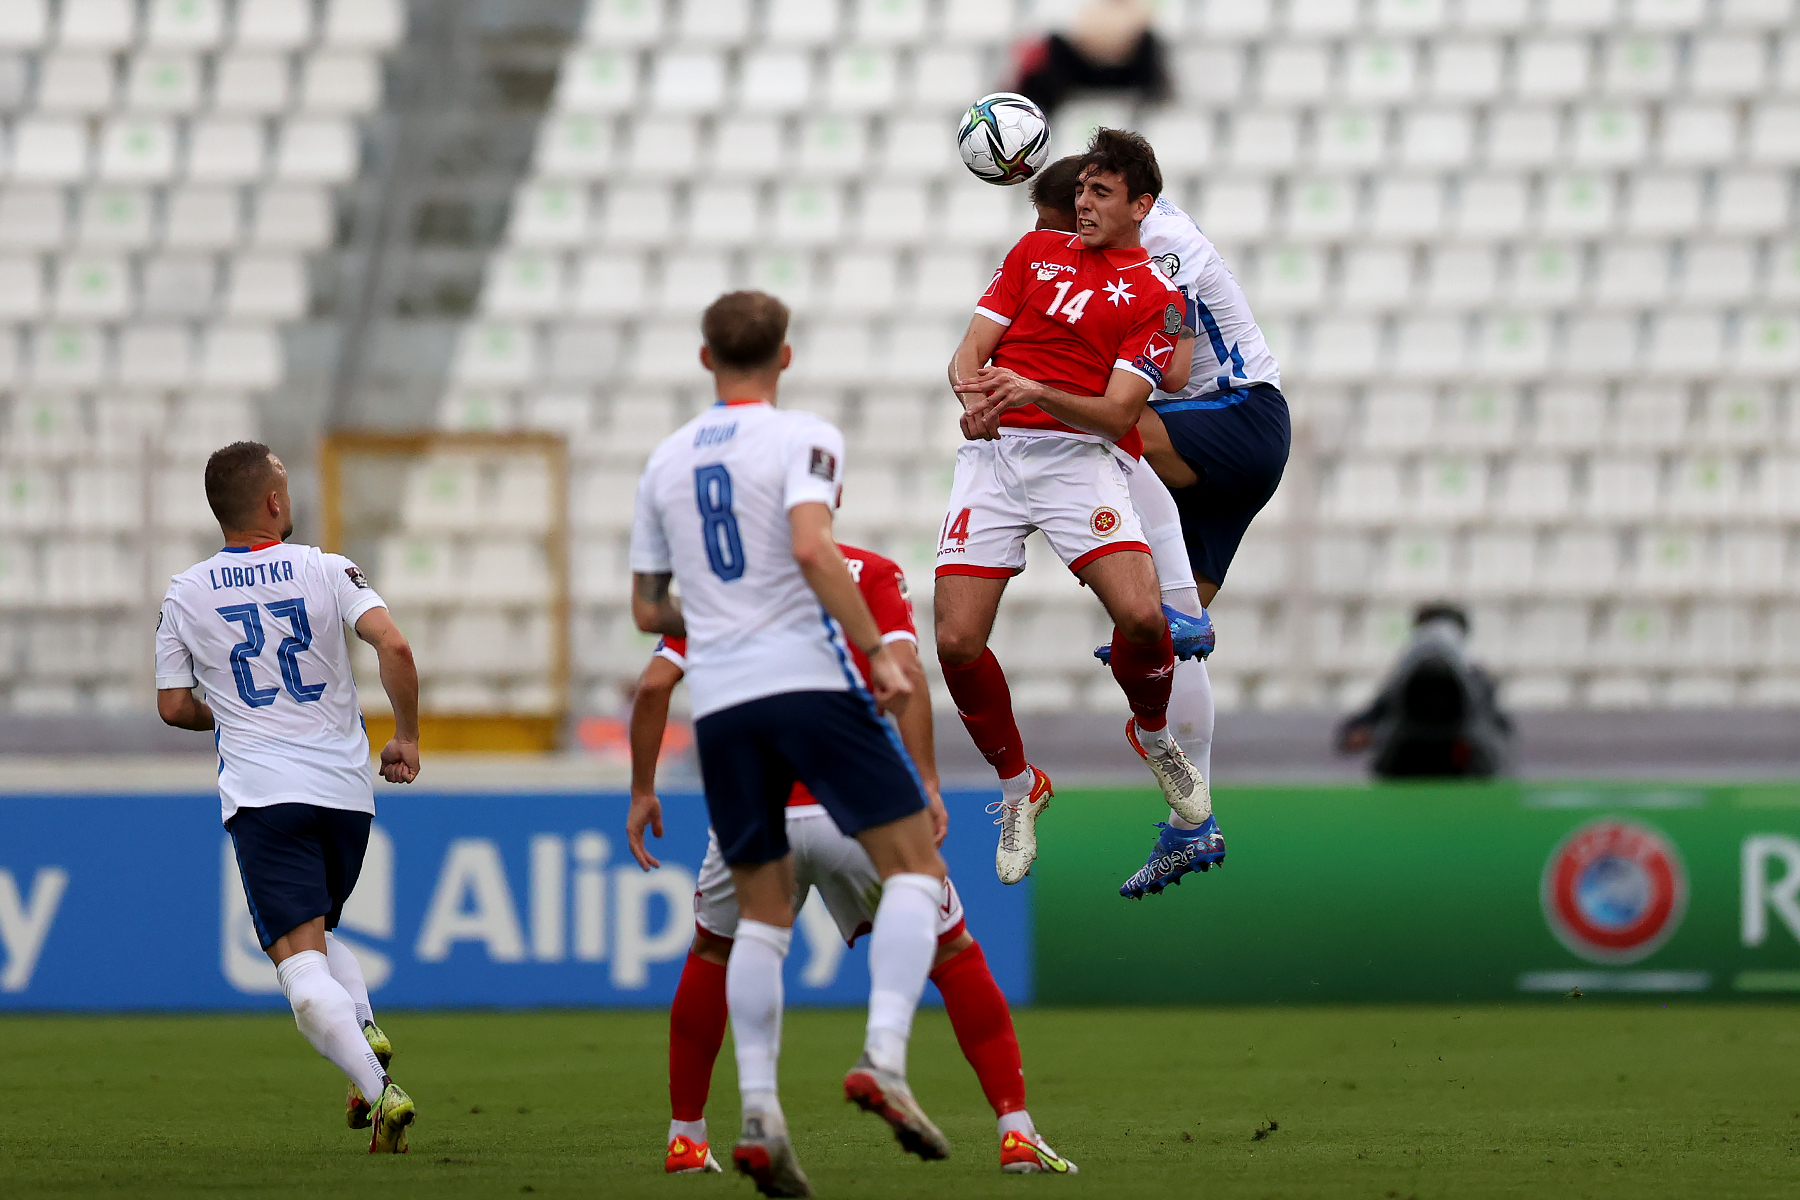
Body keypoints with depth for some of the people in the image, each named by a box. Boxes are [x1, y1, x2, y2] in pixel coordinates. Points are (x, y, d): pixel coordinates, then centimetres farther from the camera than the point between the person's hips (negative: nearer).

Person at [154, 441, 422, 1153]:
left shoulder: (186, 595, 5)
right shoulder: (326, 571, 2)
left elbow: (174, 707, 10)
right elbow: (394, 647, -11)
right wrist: (406, 738, 2)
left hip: (263, 796, -2)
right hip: (347, 787, 2)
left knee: (301, 960, -9)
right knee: (318, 930, 25)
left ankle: (378, 1090, -28)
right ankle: (365, 1028, -2)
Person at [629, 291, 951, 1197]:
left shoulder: (666, 462, 15)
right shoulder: (802, 440, -2)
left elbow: (647, 609, 21)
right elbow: (811, 548, -20)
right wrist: (879, 651, -16)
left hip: (718, 703, 5)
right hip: (807, 680, -5)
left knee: (762, 912, 9)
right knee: (914, 866, 1)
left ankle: (758, 1111, -4)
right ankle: (883, 1060, -17)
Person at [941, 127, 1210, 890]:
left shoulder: (1157, 297, 5)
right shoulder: (1036, 252, 16)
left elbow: (1118, 412, -5)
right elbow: (972, 347, 11)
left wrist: (1035, 392, -22)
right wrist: (973, 391, -14)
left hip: (1078, 456, -3)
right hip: (993, 452, 3)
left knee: (1142, 615, -23)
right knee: (957, 641, -12)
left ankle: (1153, 736, 12)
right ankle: (1018, 788, 13)